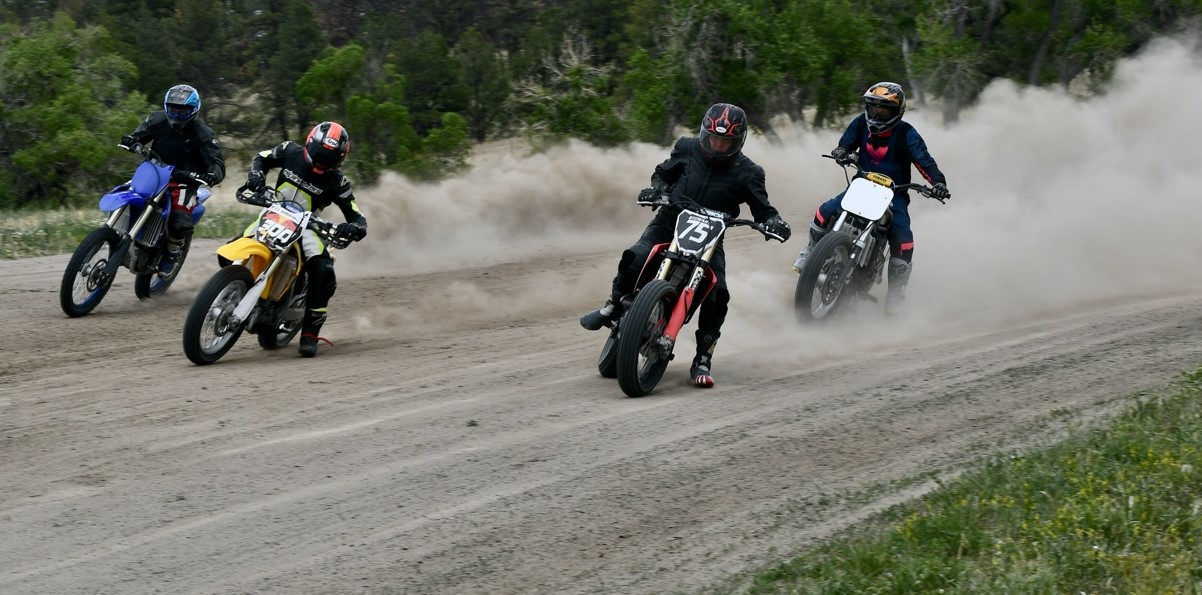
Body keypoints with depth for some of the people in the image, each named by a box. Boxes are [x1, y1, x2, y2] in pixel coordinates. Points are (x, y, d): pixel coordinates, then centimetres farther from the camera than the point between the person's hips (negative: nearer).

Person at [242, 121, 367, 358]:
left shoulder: (336, 182, -12)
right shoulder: (291, 152, -6)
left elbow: (358, 219, -13)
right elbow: (262, 158, 13)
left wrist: (354, 228, -39)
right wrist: (256, 174, -11)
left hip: (304, 226, -3)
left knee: (323, 274, -27)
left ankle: (310, 333, -16)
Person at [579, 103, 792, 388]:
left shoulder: (746, 172, -6)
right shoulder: (687, 149, -1)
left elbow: (761, 207, -1)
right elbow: (664, 172, 15)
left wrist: (773, 221, -24)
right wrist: (655, 187, -8)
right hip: (670, 220, 1)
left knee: (717, 295, -18)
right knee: (634, 258, -27)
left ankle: (703, 360, -7)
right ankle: (613, 307, -2)